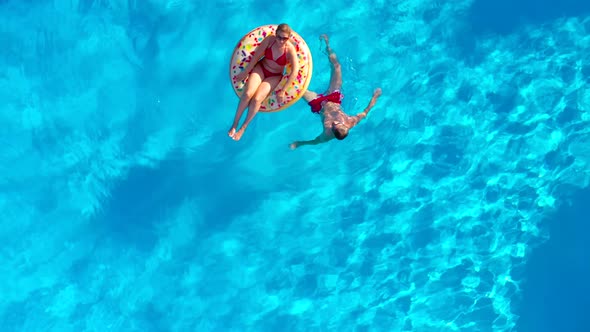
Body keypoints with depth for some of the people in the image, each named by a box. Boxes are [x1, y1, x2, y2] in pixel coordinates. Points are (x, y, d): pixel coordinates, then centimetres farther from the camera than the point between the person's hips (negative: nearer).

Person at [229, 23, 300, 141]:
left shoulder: (290, 49, -23)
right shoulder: (270, 39, -16)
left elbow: (295, 71, -24)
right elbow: (256, 56, -5)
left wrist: (283, 91, -23)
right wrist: (245, 72, 1)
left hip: (274, 76, -2)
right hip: (260, 68, 2)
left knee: (257, 99, -23)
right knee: (247, 94, -24)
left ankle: (243, 128, -5)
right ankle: (234, 124, -10)